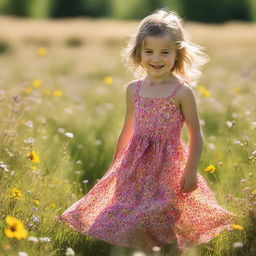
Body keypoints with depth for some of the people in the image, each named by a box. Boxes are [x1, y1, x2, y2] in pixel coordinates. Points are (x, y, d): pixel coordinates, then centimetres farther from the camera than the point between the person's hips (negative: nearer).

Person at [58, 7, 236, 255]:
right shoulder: (133, 89, 2)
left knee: (162, 219, 1)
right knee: (129, 212, 10)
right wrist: (115, 164, 19)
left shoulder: (183, 91, -11)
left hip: (169, 164, -4)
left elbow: (196, 136, -6)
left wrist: (191, 172, -9)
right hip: (136, 164, 4)